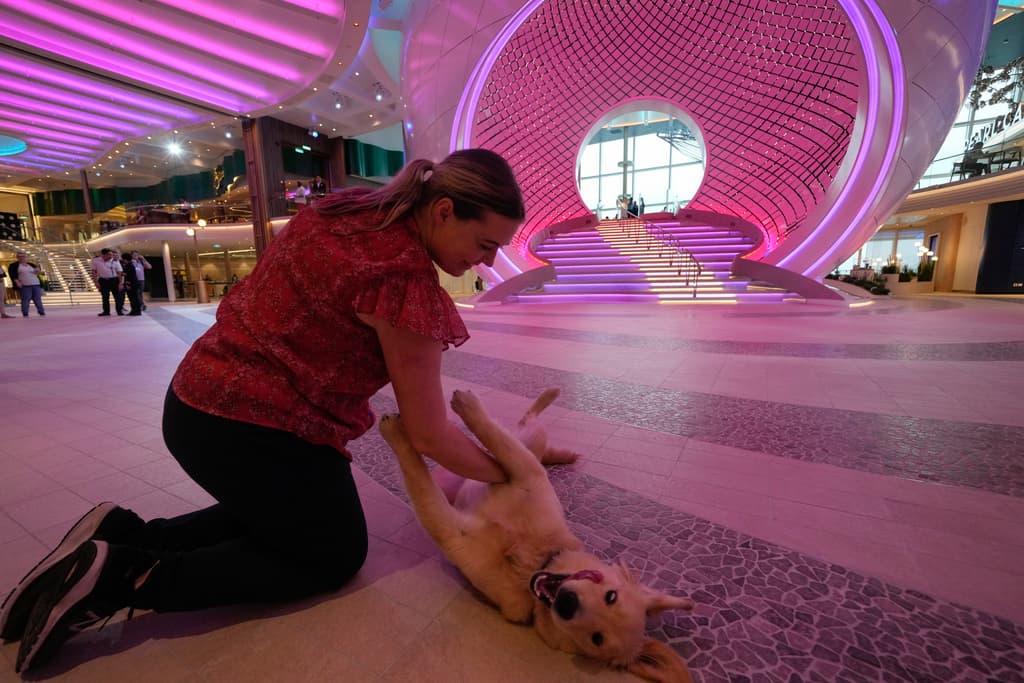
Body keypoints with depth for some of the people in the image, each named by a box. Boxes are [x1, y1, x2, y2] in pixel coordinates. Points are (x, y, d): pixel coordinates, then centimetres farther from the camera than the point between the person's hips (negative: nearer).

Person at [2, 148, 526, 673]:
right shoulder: (407, 278, -24)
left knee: (276, 515, 32)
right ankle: (128, 576, 5)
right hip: (253, 431, -9)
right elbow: (428, 436, -17)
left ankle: (125, 534, 16)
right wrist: (505, 473, 0)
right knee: (335, 555, 16)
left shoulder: (345, 208, 3)